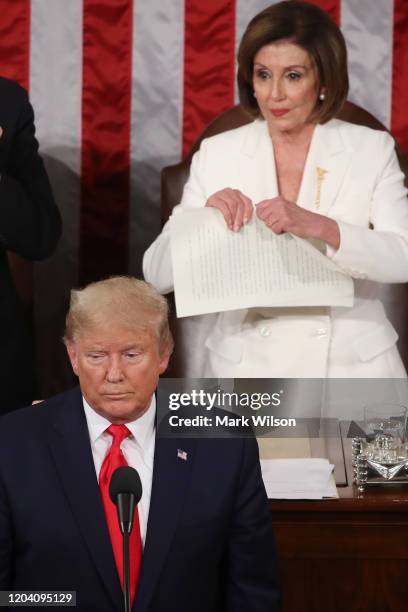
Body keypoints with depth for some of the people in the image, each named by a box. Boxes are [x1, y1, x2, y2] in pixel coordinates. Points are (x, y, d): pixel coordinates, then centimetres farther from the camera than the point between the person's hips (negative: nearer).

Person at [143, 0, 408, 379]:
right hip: (244, 368, 0)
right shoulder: (217, 154, 7)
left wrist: (321, 228, -21)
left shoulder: (372, 150, 5)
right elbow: (157, 274, 4)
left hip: (349, 365, 0)